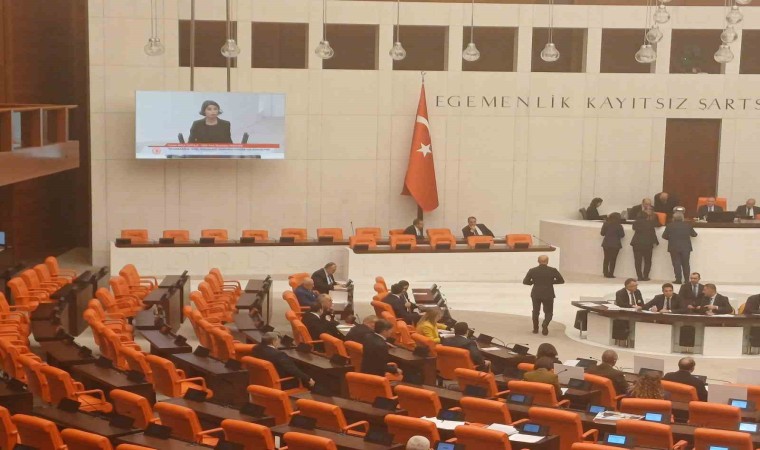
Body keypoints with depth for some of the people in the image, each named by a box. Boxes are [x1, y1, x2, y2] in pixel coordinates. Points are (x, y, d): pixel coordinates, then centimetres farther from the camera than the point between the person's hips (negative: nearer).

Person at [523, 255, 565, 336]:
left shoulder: (532, 271, -5)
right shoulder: (553, 270, -6)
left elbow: (525, 281, -1)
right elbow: (561, 280, 0)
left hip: (536, 294, 1)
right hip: (548, 295, -1)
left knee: (536, 311, 22)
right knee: (548, 313, 10)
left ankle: (535, 328, 23)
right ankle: (545, 325, -17)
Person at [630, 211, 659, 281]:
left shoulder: (636, 223, 2)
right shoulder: (650, 223, -3)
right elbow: (653, 233, -2)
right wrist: (655, 242, 10)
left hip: (637, 244, 1)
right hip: (647, 244, -1)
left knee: (638, 261, 5)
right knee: (647, 261, 9)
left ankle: (639, 276, 1)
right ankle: (645, 276, 3)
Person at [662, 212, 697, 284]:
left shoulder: (670, 226, -5)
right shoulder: (688, 225, 1)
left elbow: (664, 236, -1)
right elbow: (694, 234, 10)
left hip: (674, 248, -2)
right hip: (686, 248, 2)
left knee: (676, 264, 3)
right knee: (685, 264, 10)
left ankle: (678, 279, -1)